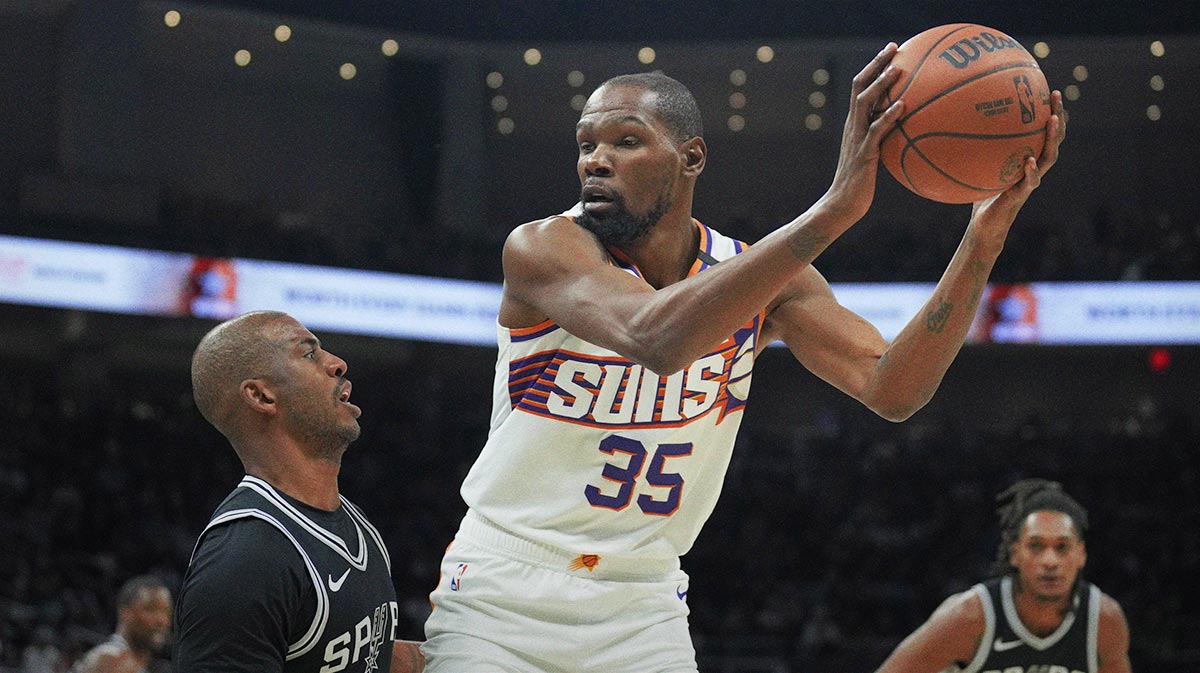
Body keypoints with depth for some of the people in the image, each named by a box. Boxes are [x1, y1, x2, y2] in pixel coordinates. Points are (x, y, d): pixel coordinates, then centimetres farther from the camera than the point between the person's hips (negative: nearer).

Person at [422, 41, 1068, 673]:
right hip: (499, 598, -3)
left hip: (641, 609, 3)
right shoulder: (541, 249, -16)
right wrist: (835, 207, -42)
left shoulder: (758, 277, 0)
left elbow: (890, 390, -12)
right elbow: (654, 338, -36)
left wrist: (985, 234, -25)